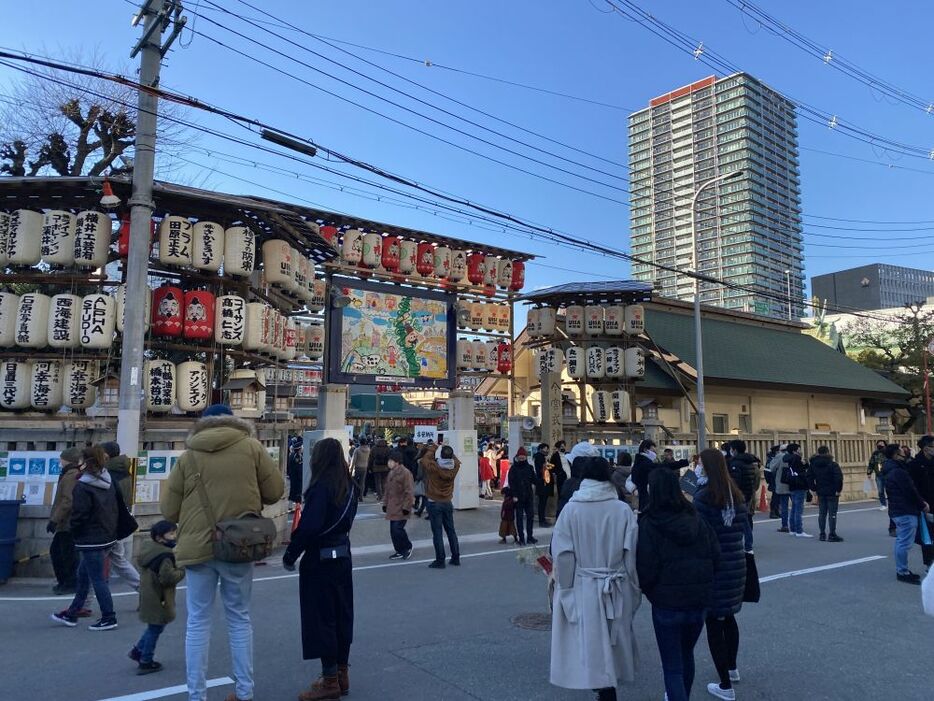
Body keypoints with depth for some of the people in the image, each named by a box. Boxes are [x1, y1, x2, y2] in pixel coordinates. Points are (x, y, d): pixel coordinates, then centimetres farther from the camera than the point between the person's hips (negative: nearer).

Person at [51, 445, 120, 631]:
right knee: (82, 576, 20)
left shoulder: (82, 487, -16)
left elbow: (79, 515, -17)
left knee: (97, 579, 0)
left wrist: (74, 533, 0)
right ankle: (71, 614, 31)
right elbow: (116, 508, 10)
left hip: (91, 540, -8)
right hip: (108, 537, 8)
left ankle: (108, 618, 6)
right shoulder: (109, 483, 7)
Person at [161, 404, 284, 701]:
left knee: (198, 622, 10)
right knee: (239, 618, 14)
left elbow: (169, 510, 7)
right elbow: (275, 491, 3)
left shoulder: (188, 456, 2)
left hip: (198, 546, 0)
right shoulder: (251, 447, 0)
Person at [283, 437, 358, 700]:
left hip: (320, 559, -8)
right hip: (342, 555, 8)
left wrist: (290, 555, -14)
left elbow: (309, 526, -24)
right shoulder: (349, 485, 4)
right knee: (341, 615, 14)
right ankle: (341, 675, 25)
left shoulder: (321, 486, -20)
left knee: (321, 618, 3)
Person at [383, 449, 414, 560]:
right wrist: (385, 503, 18)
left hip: (401, 508, -8)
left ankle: (407, 548, 11)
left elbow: (409, 492, -16)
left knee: (397, 529, -11)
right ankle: (400, 551, 21)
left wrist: (406, 506, -17)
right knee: (393, 530, 9)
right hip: (392, 508, 9)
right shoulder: (390, 473, 12)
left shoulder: (405, 473, -15)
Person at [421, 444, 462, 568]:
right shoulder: (454, 467, -9)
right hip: (448, 503, 4)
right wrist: (448, 450, 14)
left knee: (437, 533, 0)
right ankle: (456, 558, 20)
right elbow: (456, 460, 13)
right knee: (451, 531, 14)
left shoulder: (434, 467, -20)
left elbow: (423, 460, -5)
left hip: (434, 503, -4)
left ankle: (440, 561, 2)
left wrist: (432, 449, 5)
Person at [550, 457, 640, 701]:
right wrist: (634, 591, 6)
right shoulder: (623, 510, -8)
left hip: (583, 590, -2)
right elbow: (632, 555, -5)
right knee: (612, 642, 19)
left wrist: (564, 590, 1)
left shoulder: (571, 509, -11)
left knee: (593, 644, 8)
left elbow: (563, 556, -10)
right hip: (617, 590, 2)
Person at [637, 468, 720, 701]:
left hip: (667, 604, -5)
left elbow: (646, 567, -16)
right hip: (699, 600, 5)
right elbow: (715, 556, 2)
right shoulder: (696, 520, 1)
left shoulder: (649, 524, -14)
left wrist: (648, 590, 3)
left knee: (672, 667, 5)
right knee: (686, 655, 26)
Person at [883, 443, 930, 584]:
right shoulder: (899, 472, -18)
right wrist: (923, 505, -3)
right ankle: (903, 572, -2)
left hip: (897, 510, 10)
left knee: (901, 541, 16)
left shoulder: (889, 471, 14)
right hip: (906, 512, -10)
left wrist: (920, 502, 8)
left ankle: (901, 570, 22)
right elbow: (910, 491, -18)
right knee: (904, 543, -6)